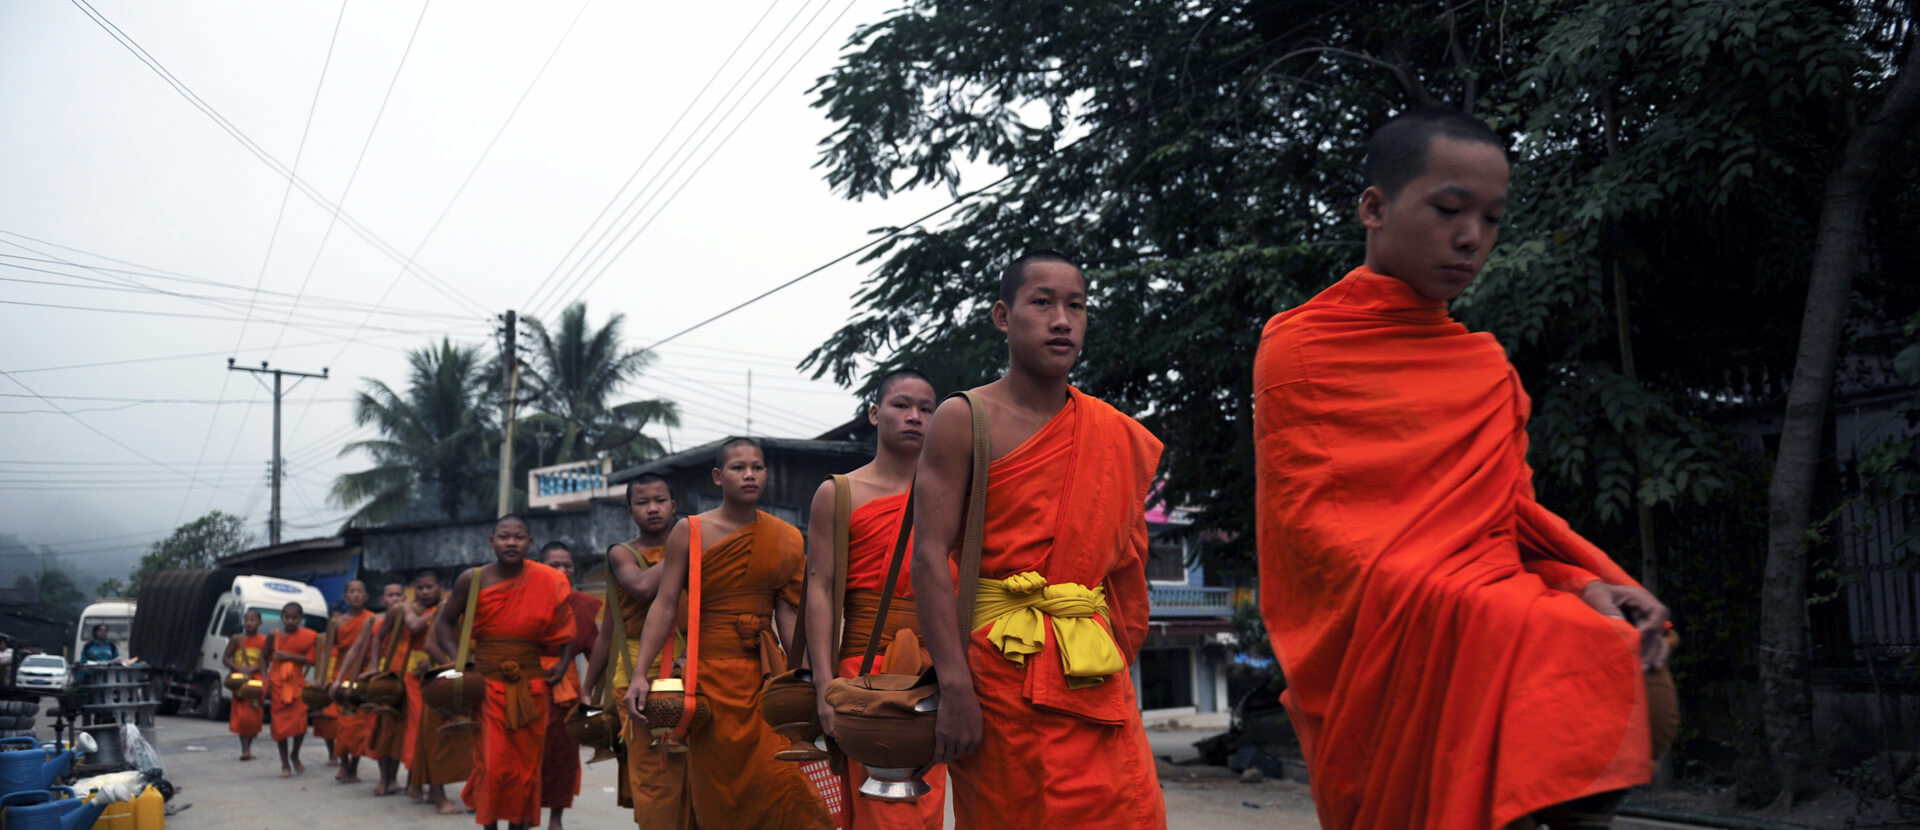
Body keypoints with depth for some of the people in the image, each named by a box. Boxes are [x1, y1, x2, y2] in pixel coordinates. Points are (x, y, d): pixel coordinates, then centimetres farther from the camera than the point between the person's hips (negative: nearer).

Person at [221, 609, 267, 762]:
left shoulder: (264, 641, 2)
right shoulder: (236, 639, 3)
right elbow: (225, 658, 5)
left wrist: (252, 669, -16)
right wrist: (238, 668, -11)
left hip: (256, 680, 0)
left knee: (253, 716, 0)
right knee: (241, 715, -7)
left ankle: (248, 748, 11)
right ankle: (245, 749, -11)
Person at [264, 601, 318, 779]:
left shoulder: (307, 636, -2)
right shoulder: (274, 636, 2)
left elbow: (310, 659, -7)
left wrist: (289, 656, -17)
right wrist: (266, 679, -1)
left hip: (297, 681, -1)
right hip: (277, 681, 1)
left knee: (300, 721, -8)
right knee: (280, 722, 1)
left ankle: (295, 756, 19)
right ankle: (285, 764, 11)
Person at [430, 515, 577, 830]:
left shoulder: (547, 584, -1)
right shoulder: (472, 580, -2)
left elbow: (564, 629, 9)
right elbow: (444, 623, 8)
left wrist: (563, 664, -5)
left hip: (529, 687, 1)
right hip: (486, 685, -1)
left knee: (525, 767, 7)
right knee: (493, 766, -8)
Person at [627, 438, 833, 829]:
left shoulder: (786, 538, 8)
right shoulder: (689, 531, 1)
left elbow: (788, 613, 8)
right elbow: (665, 606, -3)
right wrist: (640, 674, -12)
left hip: (766, 672, 2)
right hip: (711, 671, -2)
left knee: (784, 782, -8)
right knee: (717, 794, 1)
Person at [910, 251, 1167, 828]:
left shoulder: (1116, 437, 12)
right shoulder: (964, 421, -3)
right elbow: (930, 558, -10)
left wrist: (1116, 667, 8)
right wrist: (955, 686, -19)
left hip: (1094, 675, 5)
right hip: (997, 666, -4)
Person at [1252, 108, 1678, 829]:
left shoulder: (1488, 368, 20)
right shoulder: (1300, 346, 2)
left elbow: (1510, 512, 20)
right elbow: (1312, 534, -7)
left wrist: (1582, 583, -2)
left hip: (1500, 626, 6)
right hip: (1380, 654, -6)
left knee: (1630, 657, -18)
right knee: (1570, 656, -26)